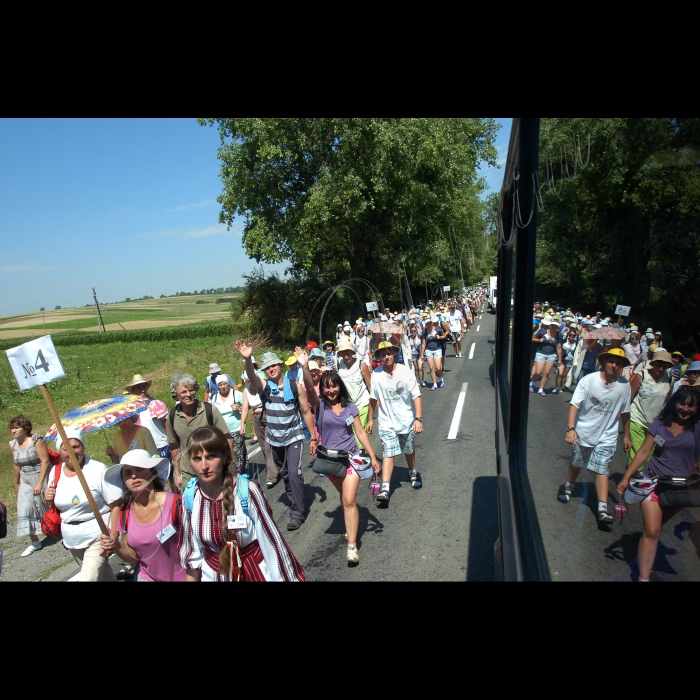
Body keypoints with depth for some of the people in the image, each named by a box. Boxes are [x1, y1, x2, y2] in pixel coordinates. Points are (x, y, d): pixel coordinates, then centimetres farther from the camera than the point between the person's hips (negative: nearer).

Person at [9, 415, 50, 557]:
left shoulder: (36, 440, -17)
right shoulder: (13, 444, 2)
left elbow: (45, 461, -21)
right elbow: (17, 465, 13)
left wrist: (40, 482, -24)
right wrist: (16, 483, 19)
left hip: (42, 478, -6)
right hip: (26, 482, 6)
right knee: (25, 509, -1)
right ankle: (34, 542, 10)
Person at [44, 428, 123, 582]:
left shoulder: (98, 469, -16)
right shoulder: (55, 472, 0)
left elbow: (116, 506, -16)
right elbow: (56, 504, 16)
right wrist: (48, 499, -6)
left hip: (97, 537, -6)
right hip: (71, 540, 6)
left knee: (89, 577, -13)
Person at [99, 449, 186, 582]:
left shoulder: (175, 504, -23)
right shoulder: (125, 512, -6)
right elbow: (135, 557, 2)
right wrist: (115, 546, -14)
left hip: (181, 578, -4)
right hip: (147, 577, 5)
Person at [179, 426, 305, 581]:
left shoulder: (247, 491, -24)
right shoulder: (190, 497, -13)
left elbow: (271, 541, -15)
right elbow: (192, 550, 1)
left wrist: (282, 578, -10)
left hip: (255, 572, -2)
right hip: (213, 573, 3)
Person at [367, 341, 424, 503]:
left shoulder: (405, 372, -14)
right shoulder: (376, 375, -8)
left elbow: (416, 396, -15)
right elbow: (373, 398, 2)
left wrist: (418, 418, -23)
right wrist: (370, 419, 6)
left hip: (407, 420, 0)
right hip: (386, 422, 0)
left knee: (408, 450, 19)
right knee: (388, 453, -9)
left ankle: (413, 473, 46)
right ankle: (385, 489, -9)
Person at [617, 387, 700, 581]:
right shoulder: (659, 425, -1)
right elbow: (643, 453, 0)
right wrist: (626, 478, -4)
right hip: (653, 482, -1)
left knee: (653, 529, 16)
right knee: (652, 531, -8)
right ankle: (644, 577, -4)